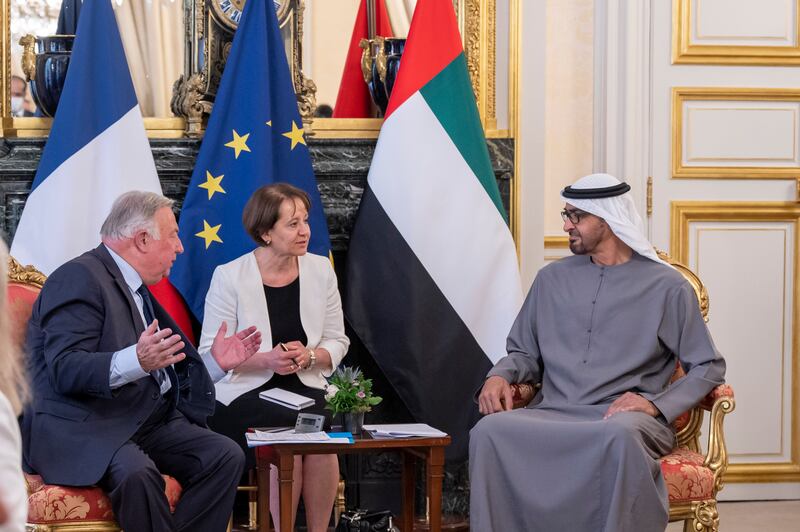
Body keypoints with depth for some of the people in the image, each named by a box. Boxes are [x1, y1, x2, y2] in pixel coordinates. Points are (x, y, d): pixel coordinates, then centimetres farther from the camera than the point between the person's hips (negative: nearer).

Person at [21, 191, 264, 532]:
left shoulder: (137, 289, 22)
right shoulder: (80, 278, -8)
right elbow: (65, 369, -21)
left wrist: (215, 362, 15)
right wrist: (135, 362, -35)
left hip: (146, 421, 9)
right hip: (81, 429, -9)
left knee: (226, 456, -13)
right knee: (136, 472, -37)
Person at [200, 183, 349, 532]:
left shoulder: (320, 270, 4)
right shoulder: (229, 277, -6)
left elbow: (337, 342, 11)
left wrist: (309, 356, -12)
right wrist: (267, 360, -21)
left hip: (305, 388, 3)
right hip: (245, 394, -3)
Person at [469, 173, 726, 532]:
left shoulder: (666, 286, 6)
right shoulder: (552, 279, 18)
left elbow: (708, 367, 5)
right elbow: (524, 352, 23)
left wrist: (656, 404, -11)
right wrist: (499, 376, 0)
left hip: (624, 418, -3)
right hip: (553, 415, 3)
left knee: (621, 435, -41)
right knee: (489, 431, -30)